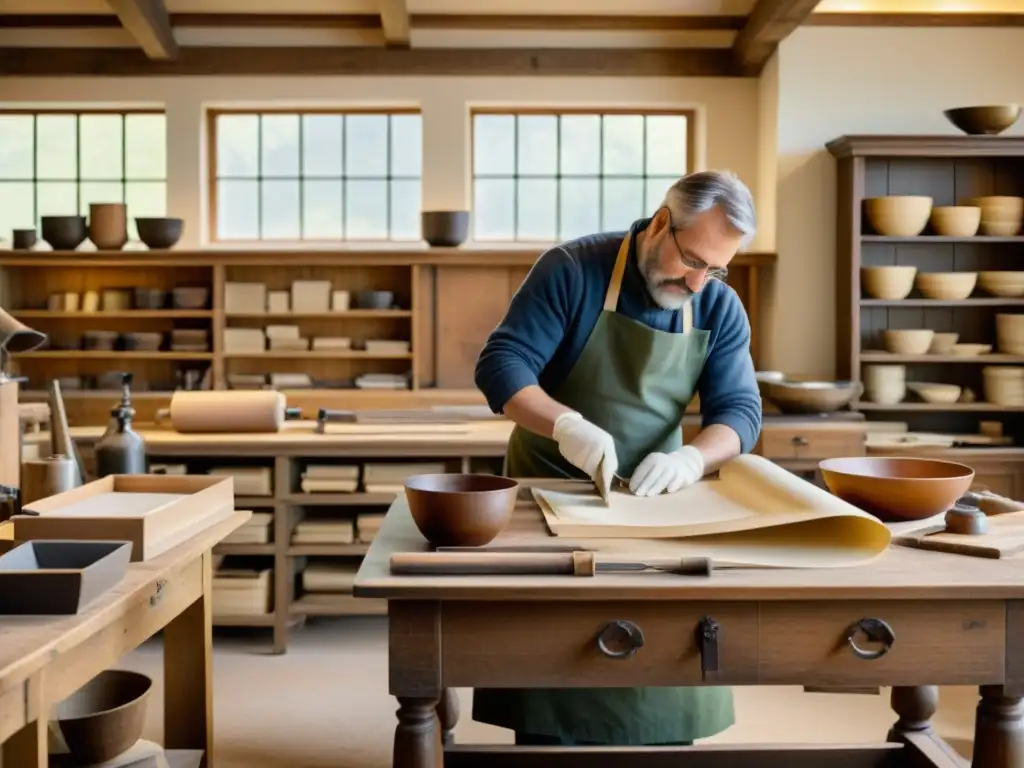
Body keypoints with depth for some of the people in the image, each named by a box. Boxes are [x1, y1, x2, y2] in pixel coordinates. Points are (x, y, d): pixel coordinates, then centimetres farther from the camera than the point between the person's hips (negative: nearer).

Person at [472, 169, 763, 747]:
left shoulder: (721, 309, -3)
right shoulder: (572, 270, -15)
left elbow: (741, 411, -8)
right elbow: (500, 366, -19)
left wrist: (692, 458, -30)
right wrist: (566, 423, -37)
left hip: (656, 502, 3)